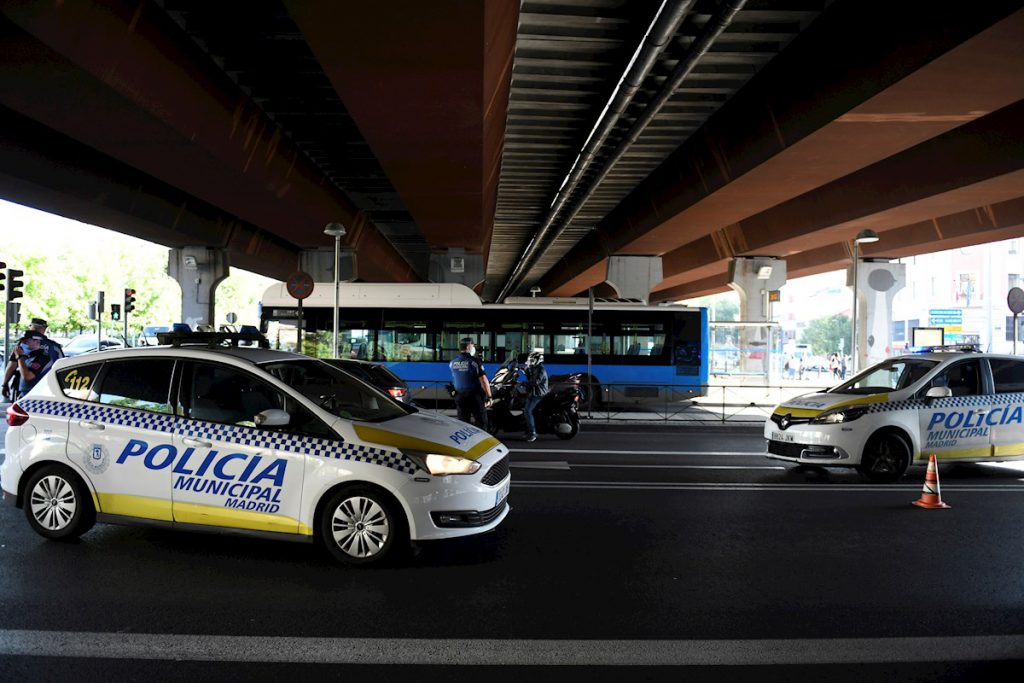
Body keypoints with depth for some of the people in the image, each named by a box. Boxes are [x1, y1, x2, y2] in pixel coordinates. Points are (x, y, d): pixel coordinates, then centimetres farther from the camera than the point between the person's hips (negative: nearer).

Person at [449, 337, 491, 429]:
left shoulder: (452, 362, 3)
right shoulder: (474, 361, -13)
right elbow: (484, 380, -17)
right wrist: (489, 397, -14)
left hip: (459, 396, 5)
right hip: (475, 395, -5)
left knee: (462, 422, 11)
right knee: (481, 422, 2)